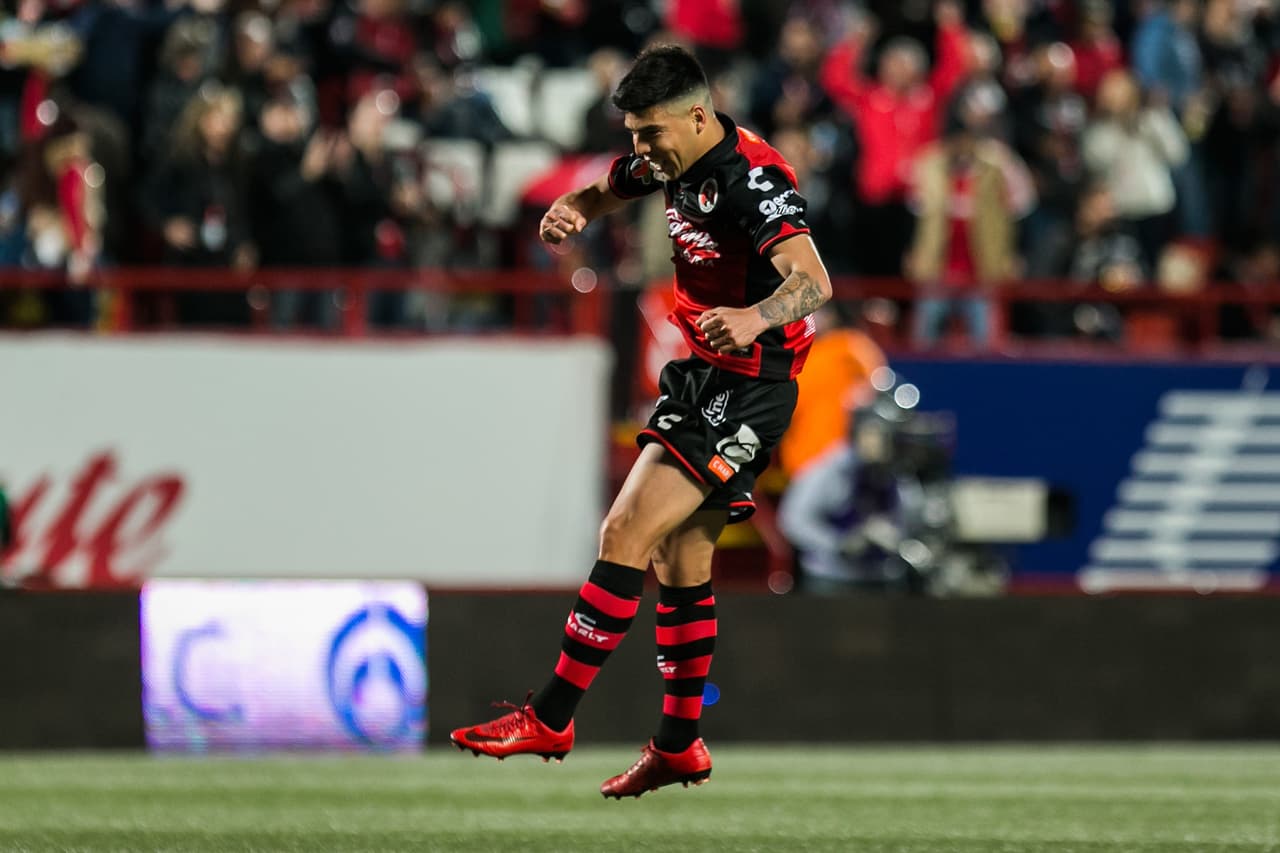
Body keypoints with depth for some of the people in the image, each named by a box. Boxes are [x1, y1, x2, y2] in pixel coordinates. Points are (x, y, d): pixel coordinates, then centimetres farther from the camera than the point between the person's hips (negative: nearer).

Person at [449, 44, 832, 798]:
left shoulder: (752, 178, -23)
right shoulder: (676, 160, 5)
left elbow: (814, 281, -34)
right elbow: (609, 190, 25)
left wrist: (757, 317, -55)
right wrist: (572, 212, 1)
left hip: (746, 390, -10)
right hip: (702, 377, 10)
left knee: (628, 533, -15)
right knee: (680, 557, 13)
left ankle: (551, 718, -13)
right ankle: (680, 747, 23)